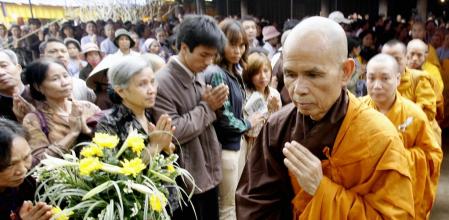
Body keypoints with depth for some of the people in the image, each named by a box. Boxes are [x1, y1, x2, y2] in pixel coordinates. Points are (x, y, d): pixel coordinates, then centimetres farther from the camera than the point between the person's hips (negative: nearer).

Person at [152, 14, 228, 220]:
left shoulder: (199, 75, 5)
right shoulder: (162, 83, -19)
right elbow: (172, 133, -24)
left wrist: (215, 105, -6)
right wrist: (207, 106, -16)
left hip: (209, 174, 7)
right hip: (186, 182, -7)